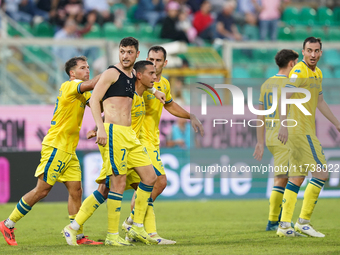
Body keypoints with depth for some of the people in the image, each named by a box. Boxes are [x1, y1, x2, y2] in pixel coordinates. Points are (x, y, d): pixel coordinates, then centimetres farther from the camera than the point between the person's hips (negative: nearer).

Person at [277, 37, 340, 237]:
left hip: (307, 130, 9)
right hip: (300, 130, -9)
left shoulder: (317, 73, 16)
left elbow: (320, 102, 28)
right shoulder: (299, 72, -13)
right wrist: (284, 125, -33)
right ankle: (304, 222, -7)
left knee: (297, 178, 8)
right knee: (321, 174, -11)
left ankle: (285, 225, 9)